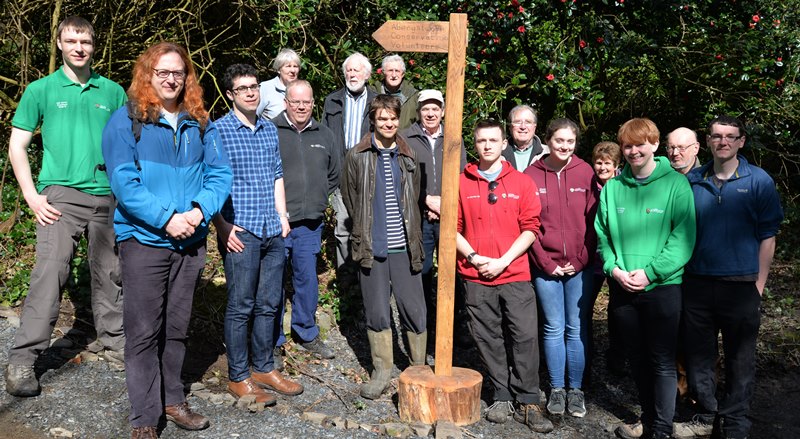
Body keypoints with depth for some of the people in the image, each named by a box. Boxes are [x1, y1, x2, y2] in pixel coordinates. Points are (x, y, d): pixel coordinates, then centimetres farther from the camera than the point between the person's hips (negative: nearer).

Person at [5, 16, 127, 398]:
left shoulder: (113, 91, 11)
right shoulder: (41, 90, 5)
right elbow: (17, 145, 5)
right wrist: (33, 197, -6)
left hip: (107, 197, 3)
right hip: (61, 195, -3)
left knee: (110, 273, 10)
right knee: (49, 272, -12)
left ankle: (113, 340, 26)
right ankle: (22, 360, -4)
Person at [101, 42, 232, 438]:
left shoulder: (200, 124, 8)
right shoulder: (126, 121, -4)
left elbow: (220, 173, 2)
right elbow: (123, 181, -13)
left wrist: (200, 212, -14)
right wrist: (166, 219, -20)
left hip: (190, 241, 4)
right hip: (143, 240, -4)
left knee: (177, 328, 15)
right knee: (144, 331, 1)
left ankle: (173, 399, 30)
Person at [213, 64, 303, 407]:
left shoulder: (270, 130, 14)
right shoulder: (218, 130, -4)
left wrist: (282, 217, 13)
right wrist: (222, 226, -13)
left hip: (273, 232, 6)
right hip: (240, 233, -6)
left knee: (270, 303, 12)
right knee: (241, 306, 1)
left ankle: (264, 368, 26)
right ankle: (238, 377, 14)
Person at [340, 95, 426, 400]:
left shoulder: (408, 157, 8)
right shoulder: (357, 156, 1)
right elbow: (350, 198, 7)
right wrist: (365, 232, 10)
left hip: (404, 248, 2)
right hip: (371, 249, -1)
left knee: (414, 311, 4)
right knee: (377, 314, 7)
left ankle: (419, 370, 21)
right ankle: (382, 372, 21)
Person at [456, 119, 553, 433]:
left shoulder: (522, 183, 4)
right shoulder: (461, 182, 4)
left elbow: (530, 228, -1)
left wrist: (503, 261, -10)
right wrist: (473, 257, -8)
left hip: (515, 275, 0)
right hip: (476, 278, 1)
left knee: (525, 336, -2)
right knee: (489, 339, 8)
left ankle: (528, 403, 10)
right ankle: (501, 398, 22)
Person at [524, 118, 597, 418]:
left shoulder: (585, 173, 1)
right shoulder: (531, 175, 0)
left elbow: (592, 221, 0)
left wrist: (580, 260, -7)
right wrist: (546, 262, -7)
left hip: (580, 266, 0)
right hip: (546, 266, 0)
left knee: (577, 328, 7)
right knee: (554, 328, 8)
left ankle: (576, 389, 20)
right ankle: (556, 389, 21)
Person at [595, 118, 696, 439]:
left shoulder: (675, 183, -5)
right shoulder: (612, 187, 6)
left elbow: (683, 237, -10)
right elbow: (602, 234, 8)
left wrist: (650, 272, -17)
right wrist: (613, 268, -8)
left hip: (663, 286, -3)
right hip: (622, 289, 4)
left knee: (662, 362, 2)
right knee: (638, 360, 15)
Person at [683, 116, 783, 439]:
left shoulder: (759, 181, -3)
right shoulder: (692, 181, 3)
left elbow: (767, 237, -2)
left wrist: (759, 284, -5)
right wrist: (680, 273, 3)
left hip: (741, 285, -2)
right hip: (697, 283, 2)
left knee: (740, 358, 10)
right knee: (698, 354, 12)